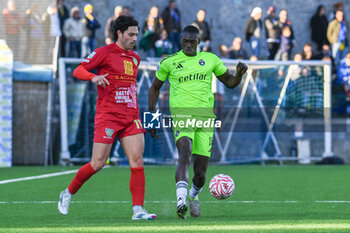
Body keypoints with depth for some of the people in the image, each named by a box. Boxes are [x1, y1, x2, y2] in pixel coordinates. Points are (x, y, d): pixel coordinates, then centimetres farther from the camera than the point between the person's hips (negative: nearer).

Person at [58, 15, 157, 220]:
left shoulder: (135, 58, 17)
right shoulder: (104, 53, -3)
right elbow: (78, 71, -7)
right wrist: (93, 77, -26)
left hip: (131, 117, 6)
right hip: (108, 116, -6)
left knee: (137, 160, -9)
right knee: (98, 164, -4)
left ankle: (138, 210, -12)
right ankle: (68, 193, 19)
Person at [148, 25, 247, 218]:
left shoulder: (210, 59, 12)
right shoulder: (169, 62, 8)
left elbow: (230, 82, 20)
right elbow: (155, 88, 20)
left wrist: (239, 74, -3)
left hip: (205, 116, 2)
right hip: (181, 114, -2)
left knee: (200, 172, 1)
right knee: (185, 153, -30)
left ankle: (194, 196, 34)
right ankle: (181, 201, -42)